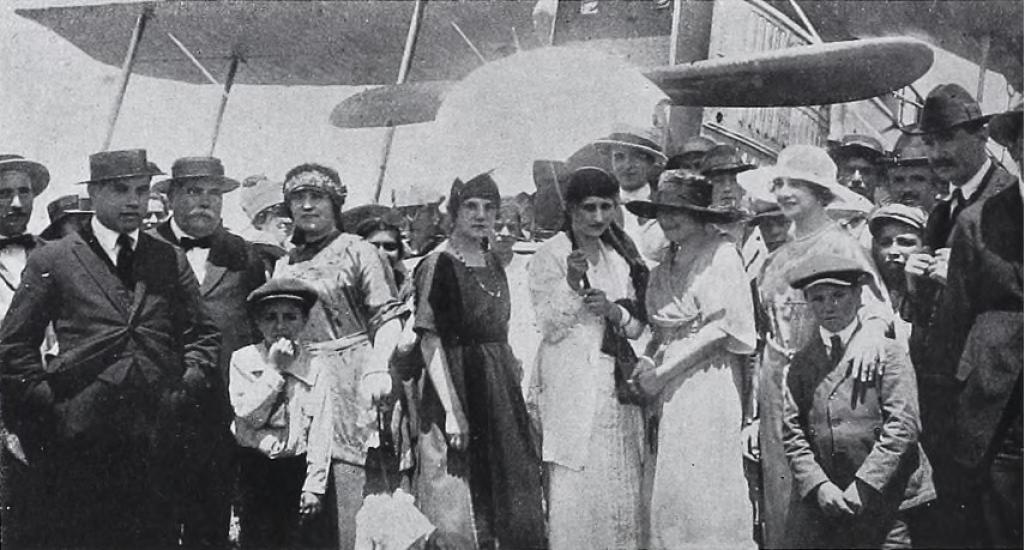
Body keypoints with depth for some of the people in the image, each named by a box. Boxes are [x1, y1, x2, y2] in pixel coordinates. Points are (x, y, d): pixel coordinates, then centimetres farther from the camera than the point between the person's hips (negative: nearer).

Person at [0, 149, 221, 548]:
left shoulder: (171, 261, 12)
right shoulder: (50, 262, 4)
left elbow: (203, 335, 15)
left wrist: (185, 390, 1)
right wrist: (48, 406, -2)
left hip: (157, 439, 2)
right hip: (81, 438, -2)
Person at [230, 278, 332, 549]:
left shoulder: (315, 367, -3)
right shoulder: (243, 359, -1)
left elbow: (321, 430, -4)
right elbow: (247, 415, -11)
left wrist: (315, 484, -9)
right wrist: (274, 369, -13)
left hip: (297, 466, 0)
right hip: (254, 466, 0)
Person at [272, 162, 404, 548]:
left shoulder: (358, 251, 4)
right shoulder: (284, 264, 19)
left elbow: (387, 318, -3)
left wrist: (378, 367, -17)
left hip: (348, 379, -4)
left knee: (344, 478, -13)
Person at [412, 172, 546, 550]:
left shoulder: (494, 265, 12)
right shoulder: (437, 264, -10)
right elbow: (431, 342, -15)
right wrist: (452, 409, -22)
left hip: (501, 390, 7)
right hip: (457, 386, -7)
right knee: (460, 509, -2)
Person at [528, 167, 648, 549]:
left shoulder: (620, 257, 13)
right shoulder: (550, 256, -3)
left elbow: (637, 326, 13)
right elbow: (550, 327, -8)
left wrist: (613, 311, -8)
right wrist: (572, 283, -22)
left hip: (616, 384, 5)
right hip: (571, 386, -5)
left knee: (624, 486, 5)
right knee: (576, 489, -6)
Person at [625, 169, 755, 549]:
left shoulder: (719, 254, -6)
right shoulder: (667, 265, 16)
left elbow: (721, 328, -12)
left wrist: (663, 372, -12)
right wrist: (648, 361, -3)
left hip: (707, 380, -7)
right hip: (669, 390, 7)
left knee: (702, 487, -7)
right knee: (668, 486, 4)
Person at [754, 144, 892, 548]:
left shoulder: (842, 245, -5)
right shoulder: (777, 257, 14)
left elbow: (877, 305, -17)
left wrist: (872, 329, -40)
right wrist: (756, 414, 15)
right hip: (774, 391, 6)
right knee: (778, 504, 8)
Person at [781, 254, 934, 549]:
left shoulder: (888, 351, 2)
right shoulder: (801, 362, 11)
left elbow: (903, 425, -6)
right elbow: (792, 433, 6)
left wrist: (862, 487, -11)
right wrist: (819, 485, -9)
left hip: (885, 499, -2)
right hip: (819, 503, 3)